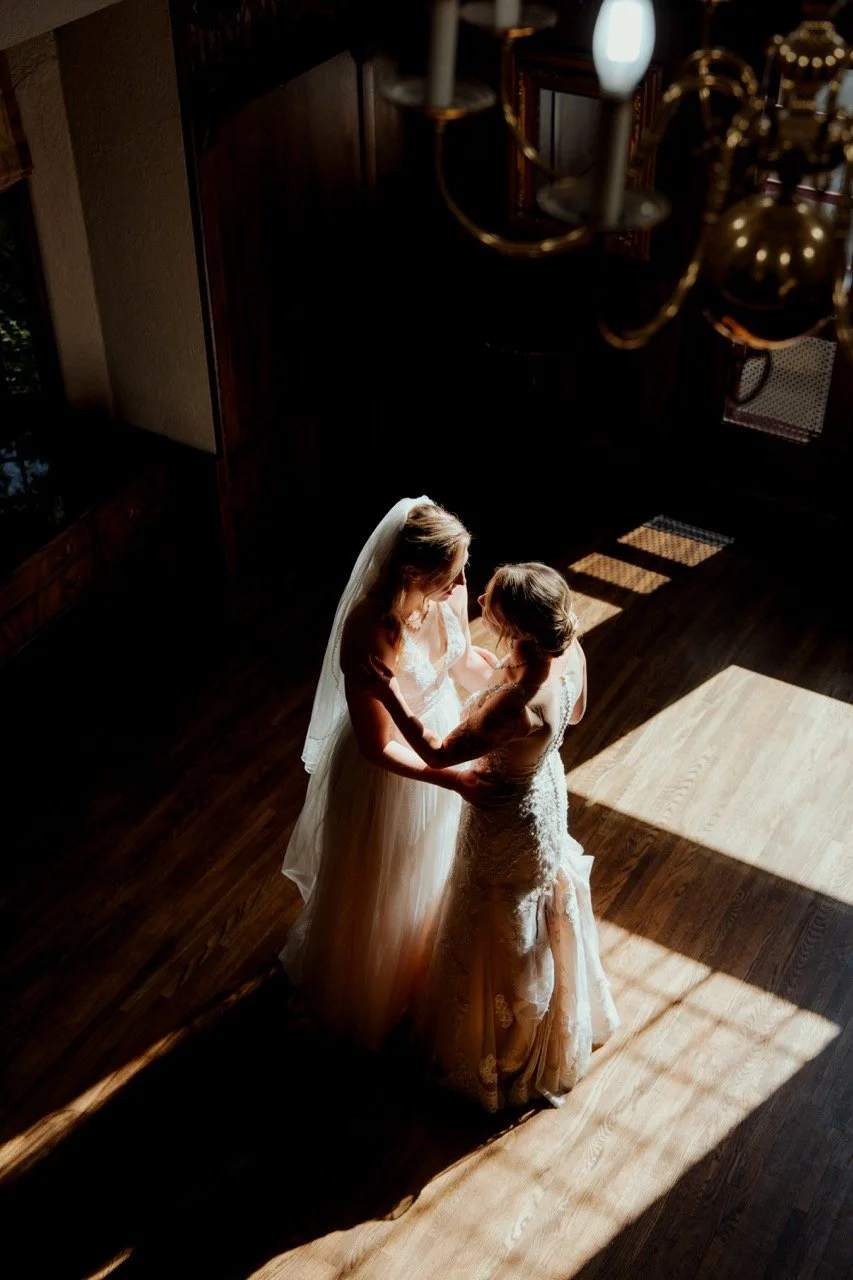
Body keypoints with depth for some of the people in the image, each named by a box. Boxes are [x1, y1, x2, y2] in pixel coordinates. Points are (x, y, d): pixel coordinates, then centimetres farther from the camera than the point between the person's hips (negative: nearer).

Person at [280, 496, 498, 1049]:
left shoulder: (449, 592, -18)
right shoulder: (370, 635, -39)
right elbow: (377, 746, -29)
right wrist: (454, 780, -33)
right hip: (389, 770, -7)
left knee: (431, 868, 32)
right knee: (381, 887, 20)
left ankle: (422, 962, 63)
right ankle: (369, 996, 51)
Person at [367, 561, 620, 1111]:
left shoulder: (517, 705, -44)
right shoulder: (570, 651, -21)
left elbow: (439, 752, -29)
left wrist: (391, 692, -24)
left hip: (508, 821, -8)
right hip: (547, 788, 8)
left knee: (503, 939, 19)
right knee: (543, 921, 33)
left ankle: (502, 1056, 47)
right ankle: (556, 1033, 61)